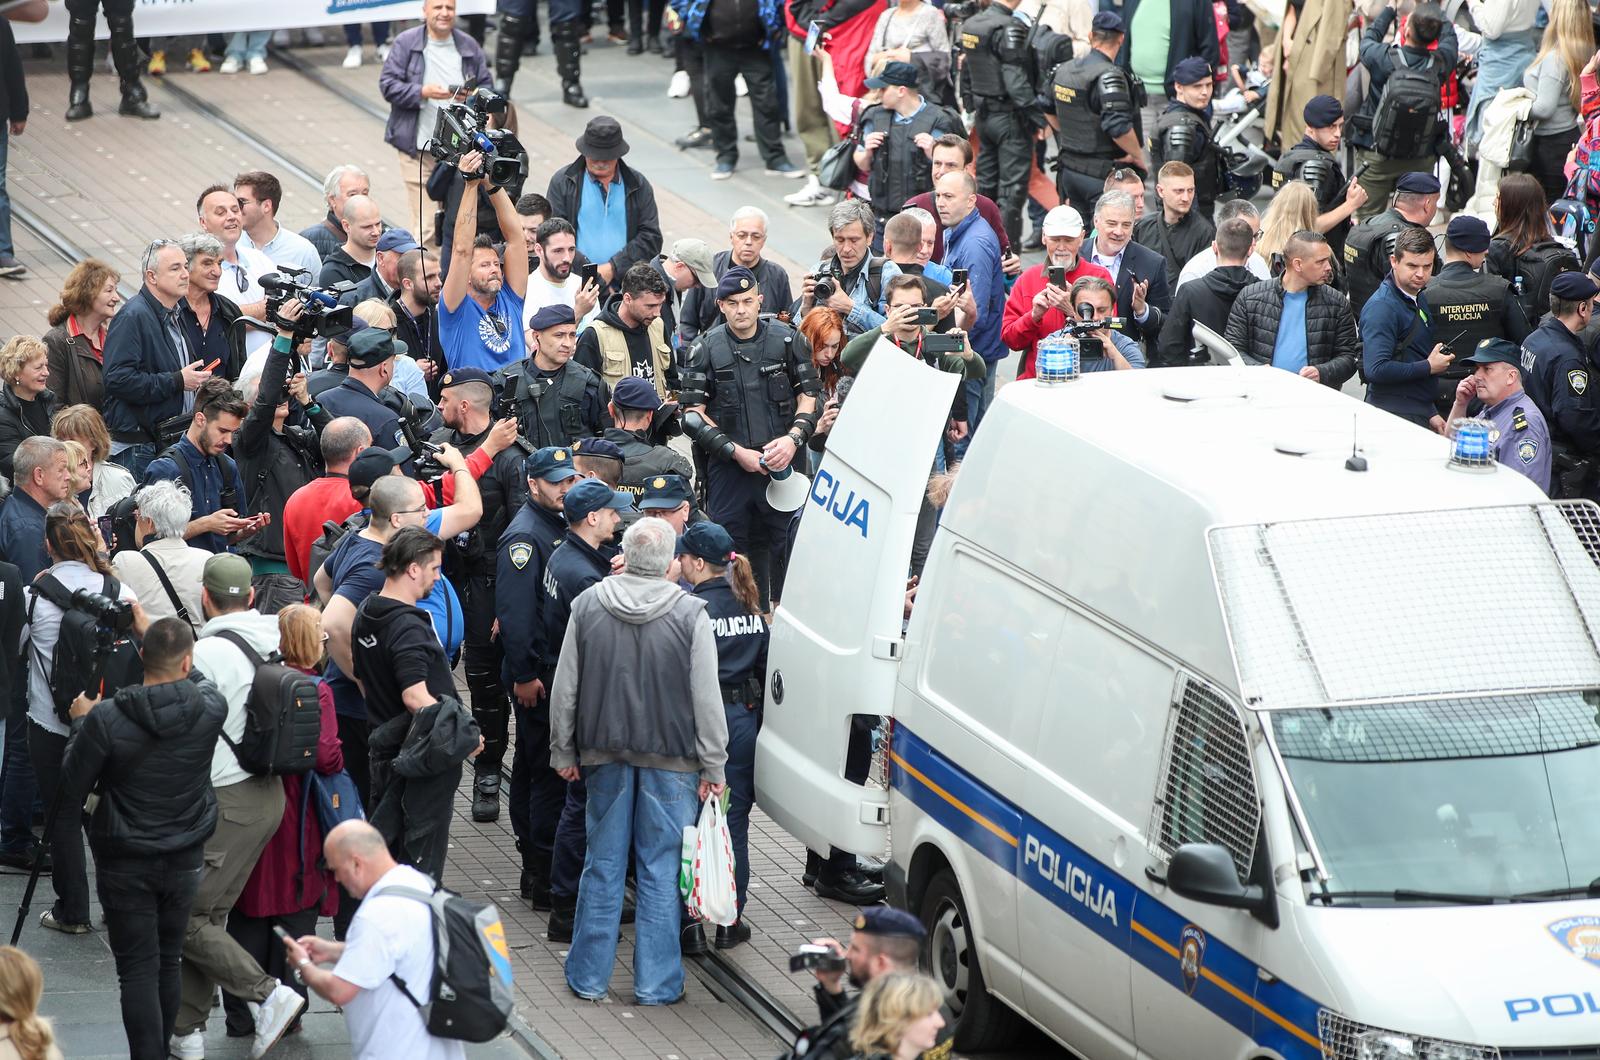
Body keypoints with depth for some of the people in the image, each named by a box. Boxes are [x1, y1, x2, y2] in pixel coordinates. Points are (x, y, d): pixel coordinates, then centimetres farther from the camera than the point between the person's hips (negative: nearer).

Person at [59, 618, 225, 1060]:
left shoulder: (105, 720, -21)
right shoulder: (210, 708, -14)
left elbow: (71, 792, -10)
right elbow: (200, 682, 13)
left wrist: (81, 725, 3)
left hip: (124, 865, -3)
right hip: (184, 859, 3)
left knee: (137, 970, 0)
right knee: (169, 962, 17)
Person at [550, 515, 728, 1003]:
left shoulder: (588, 605, -1)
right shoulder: (690, 614, -9)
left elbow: (565, 688, 4)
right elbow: (706, 697, -8)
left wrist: (564, 752, 14)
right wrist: (713, 766, -2)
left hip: (604, 752, 3)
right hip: (670, 757, -3)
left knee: (603, 865, 11)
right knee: (661, 870, 3)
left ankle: (589, 976, 16)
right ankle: (656, 981, 6)